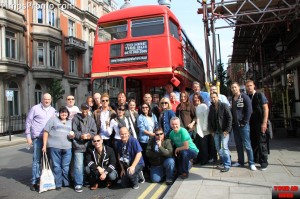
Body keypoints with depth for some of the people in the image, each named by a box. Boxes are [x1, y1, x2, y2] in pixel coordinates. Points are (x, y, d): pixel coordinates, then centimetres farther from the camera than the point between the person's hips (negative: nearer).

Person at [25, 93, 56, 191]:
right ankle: (34, 182, 6)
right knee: (37, 159, -3)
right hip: (38, 138, -4)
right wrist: (28, 136, -3)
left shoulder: (53, 110, 12)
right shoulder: (35, 108, 0)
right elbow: (28, 122, 1)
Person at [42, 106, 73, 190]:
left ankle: (66, 183, 20)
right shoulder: (53, 119, 5)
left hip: (67, 147, 3)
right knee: (56, 166, 3)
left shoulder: (70, 122, 18)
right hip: (54, 147, -3)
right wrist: (44, 145, -5)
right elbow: (46, 132, 0)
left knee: (66, 167, 6)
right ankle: (58, 184, 14)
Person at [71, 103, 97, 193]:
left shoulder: (91, 119, 10)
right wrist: (81, 135, -19)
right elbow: (73, 131, -5)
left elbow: (94, 132, 6)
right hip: (78, 146, -4)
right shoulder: (76, 118, -1)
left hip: (88, 145, 4)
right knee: (79, 165, -6)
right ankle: (78, 184, 4)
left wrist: (90, 135, -14)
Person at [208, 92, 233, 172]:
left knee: (224, 147, -8)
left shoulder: (224, 106, -7)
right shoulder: (211, 107, 7)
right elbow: (209, 119, 12)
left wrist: (227, 130, -13)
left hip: (224, 131, -5)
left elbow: (229, 118, -9)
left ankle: (227, 165, 0)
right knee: (218, 148, 9)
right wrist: (211, 130, 4)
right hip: (215, 131, 5)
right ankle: (224, 161, 26)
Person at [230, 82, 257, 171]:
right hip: (235, 125, 6)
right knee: (238, 144, 11)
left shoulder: (244, 97, -6)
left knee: (247, 145, -4)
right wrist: (232, 122, 5)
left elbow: (249, 110, -11)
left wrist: (244, 122, -13)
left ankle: (251, 163, 5)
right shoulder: (231, 99, 11)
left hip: (243, 125, -6)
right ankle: (240, 161, 21)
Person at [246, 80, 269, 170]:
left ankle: (264, 162, 8)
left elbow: (266, 109, -6)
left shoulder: (260, 95, -3)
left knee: (262, 142, -1)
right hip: (250, 123, 4)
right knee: (253, 142, 10)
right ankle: (255, 159, 24)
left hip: (260, 123, -4)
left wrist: (264, 122, -13)